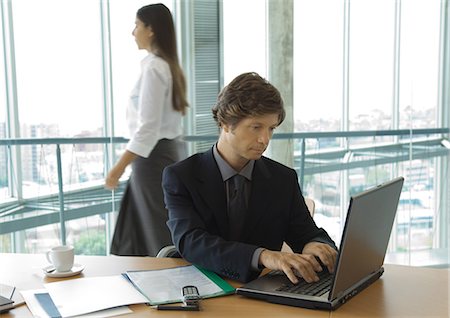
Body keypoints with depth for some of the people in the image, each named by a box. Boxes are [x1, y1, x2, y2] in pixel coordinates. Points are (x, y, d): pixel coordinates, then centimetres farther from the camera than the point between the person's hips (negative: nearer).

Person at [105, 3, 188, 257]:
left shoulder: (153, 68, -17)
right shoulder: (169, 65, 11)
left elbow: (148, 127, -22)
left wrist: (120, 167, -20)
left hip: (155, 157, -9)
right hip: (171, 151, 9)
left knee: (162, 237, 3)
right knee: (135, 234, 17)